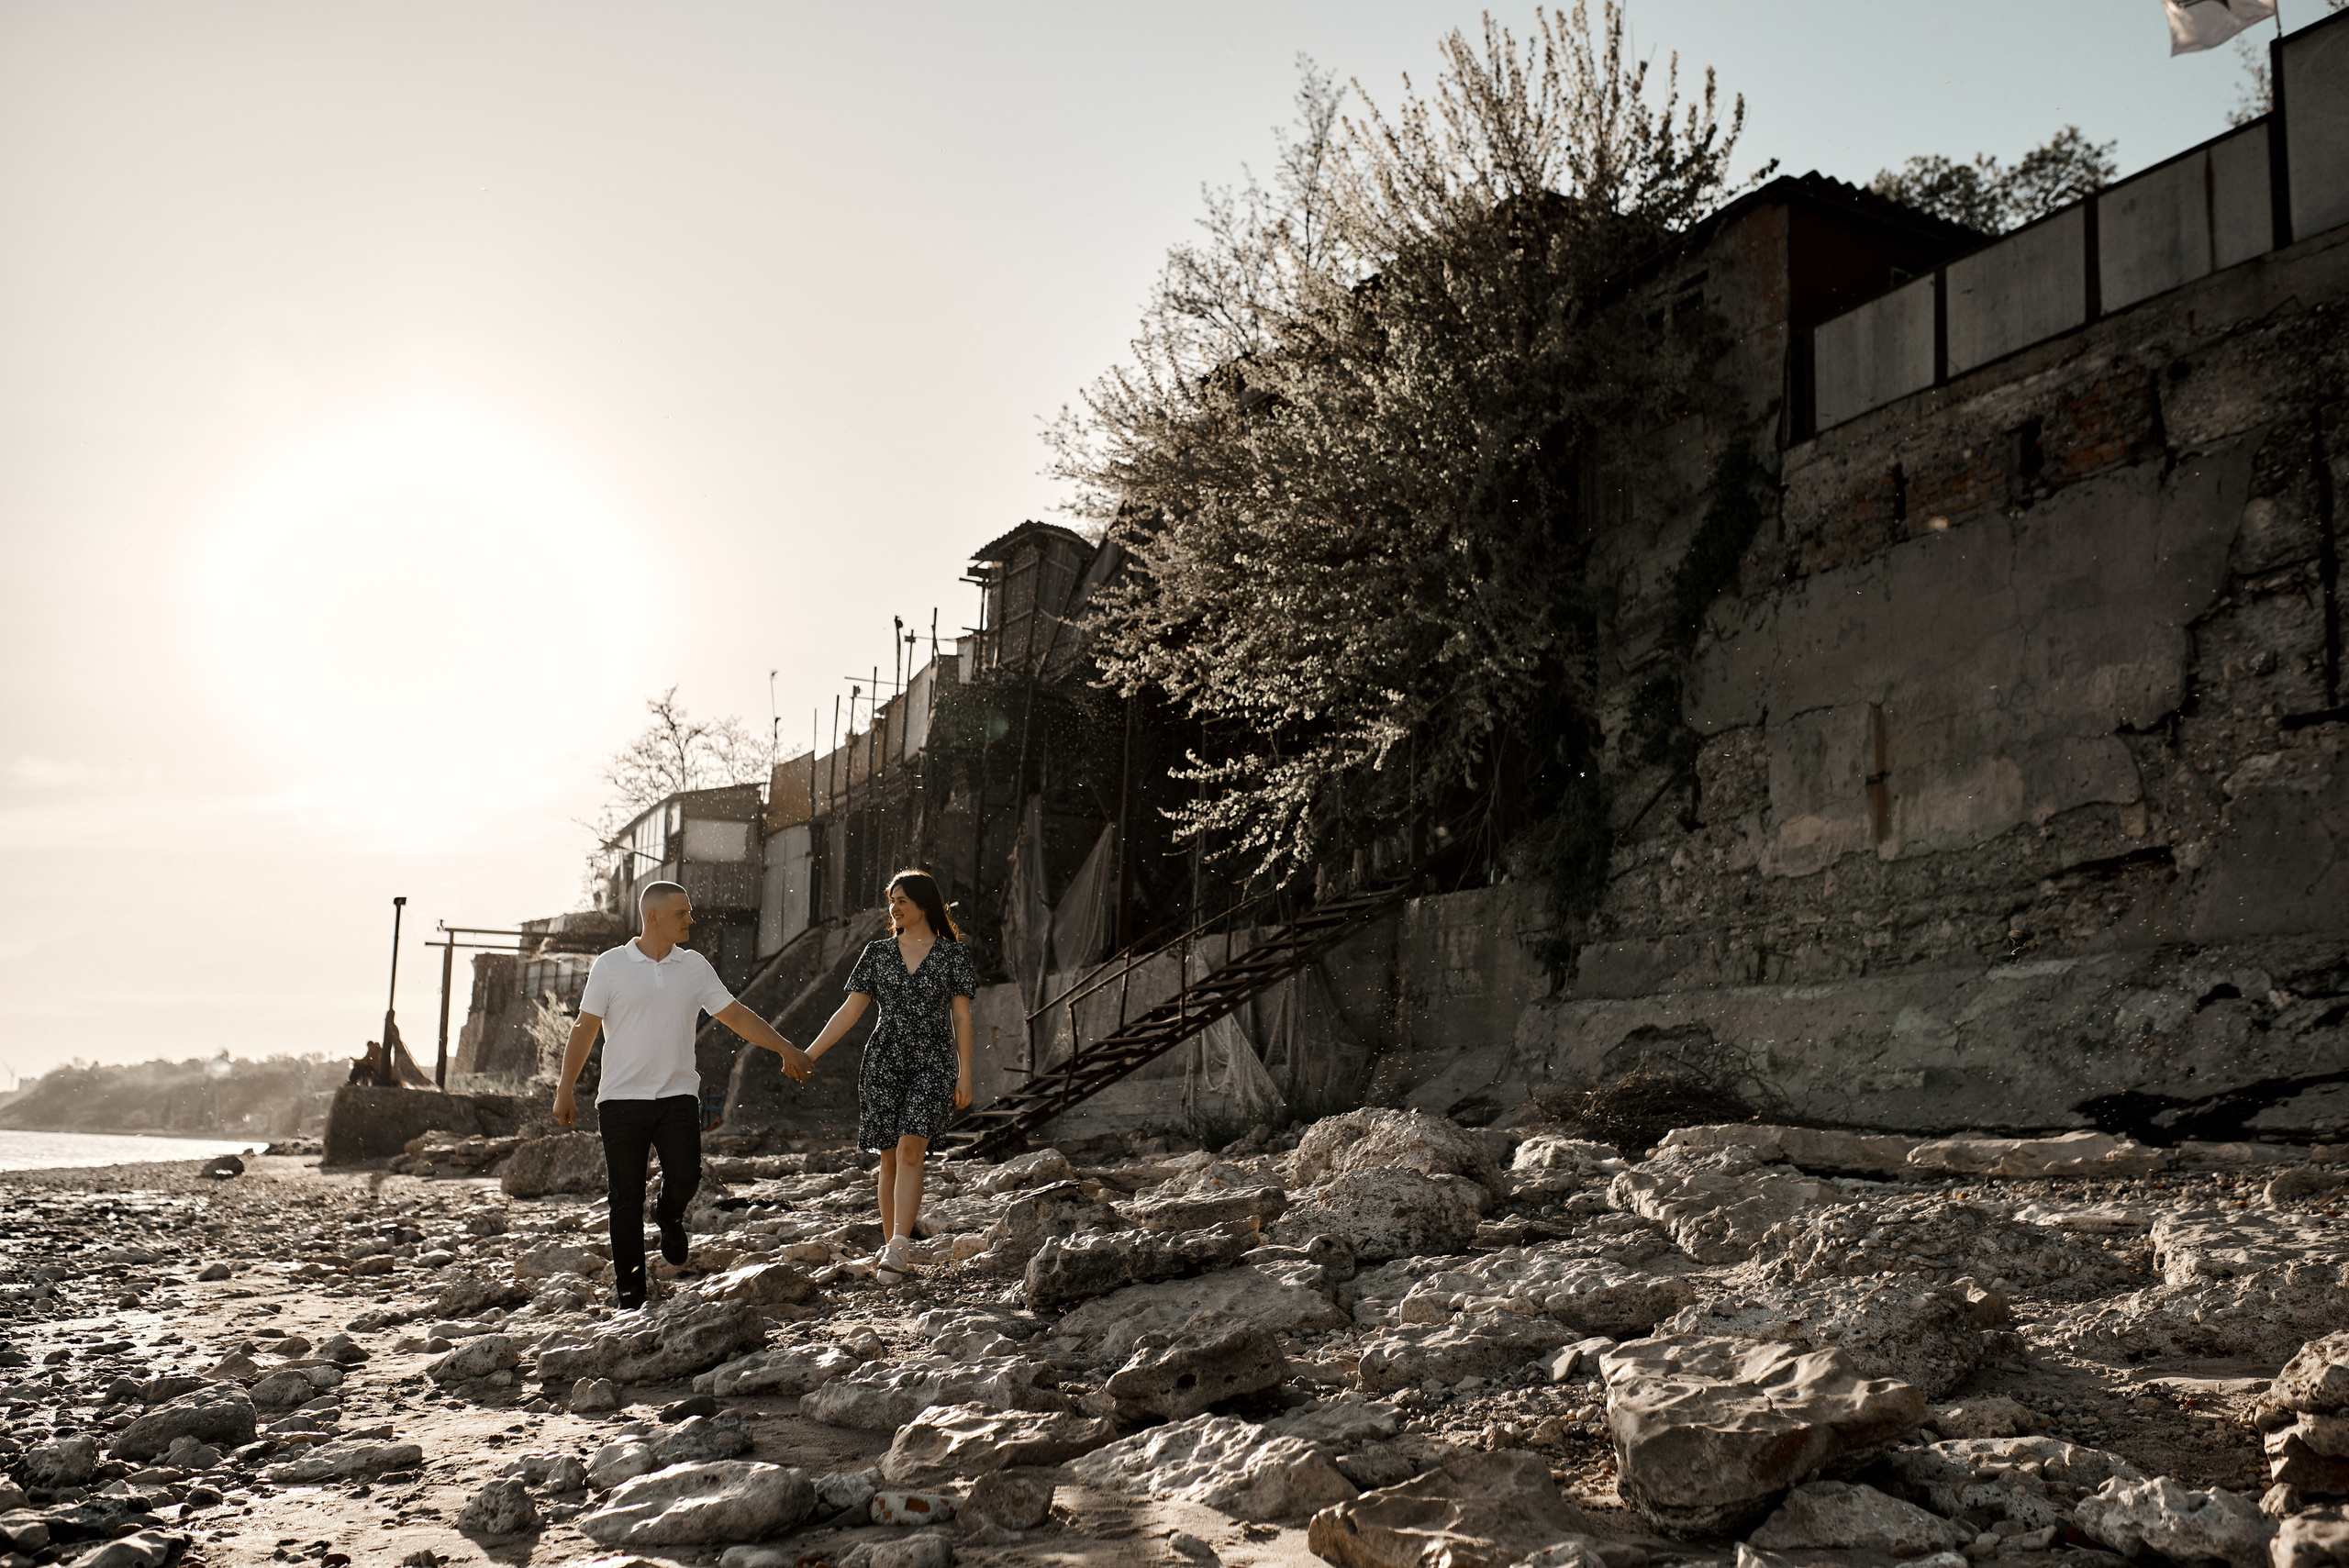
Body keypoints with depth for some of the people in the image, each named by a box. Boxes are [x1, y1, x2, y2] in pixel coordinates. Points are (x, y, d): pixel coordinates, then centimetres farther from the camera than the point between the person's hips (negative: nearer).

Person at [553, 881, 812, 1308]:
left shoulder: (695, 966, 8)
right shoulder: (610, 965, 1)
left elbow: (737, 1017, 10)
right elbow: (585, 1029, 2)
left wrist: (785, 1048, 3)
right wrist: (565, 1091, 0)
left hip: (678, 1096, 2)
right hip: (621, 1098, -2)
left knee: (685, 1178, -15)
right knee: (626, 1197, 2)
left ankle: (669, 1217, 20)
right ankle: (628, 1284, 17)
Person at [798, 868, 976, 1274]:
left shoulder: (952, 954, 1)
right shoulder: (878, 952, 7)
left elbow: (962, 1017, 2)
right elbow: (850, 1010, 6)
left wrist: (964, 1074, -3)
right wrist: (808, 1054, -1)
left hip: (933, 1062, -3)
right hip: (885, 1060, 3)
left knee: (910, 1150, -18)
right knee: (890, 1159, 6)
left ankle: (899, 1248, -21)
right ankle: (889, 1244, 17)